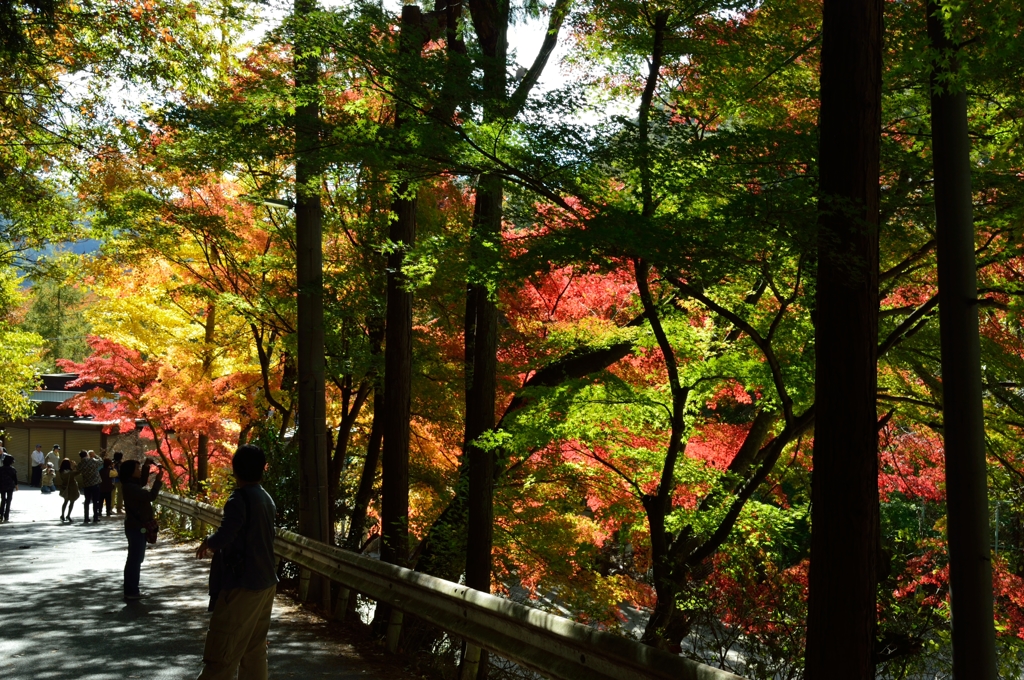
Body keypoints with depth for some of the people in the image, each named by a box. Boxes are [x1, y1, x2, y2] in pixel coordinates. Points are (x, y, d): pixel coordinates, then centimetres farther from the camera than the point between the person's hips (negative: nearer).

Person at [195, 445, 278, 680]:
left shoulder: (240, 498, -15)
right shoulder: (266, 499, 10)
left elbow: (223, 537, -26)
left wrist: (206, 543, -5)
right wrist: (215, 543, 16)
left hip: (243, 585, -8)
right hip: (266, 582, 8)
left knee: (220, 656, -7)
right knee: (255, 650, 13)